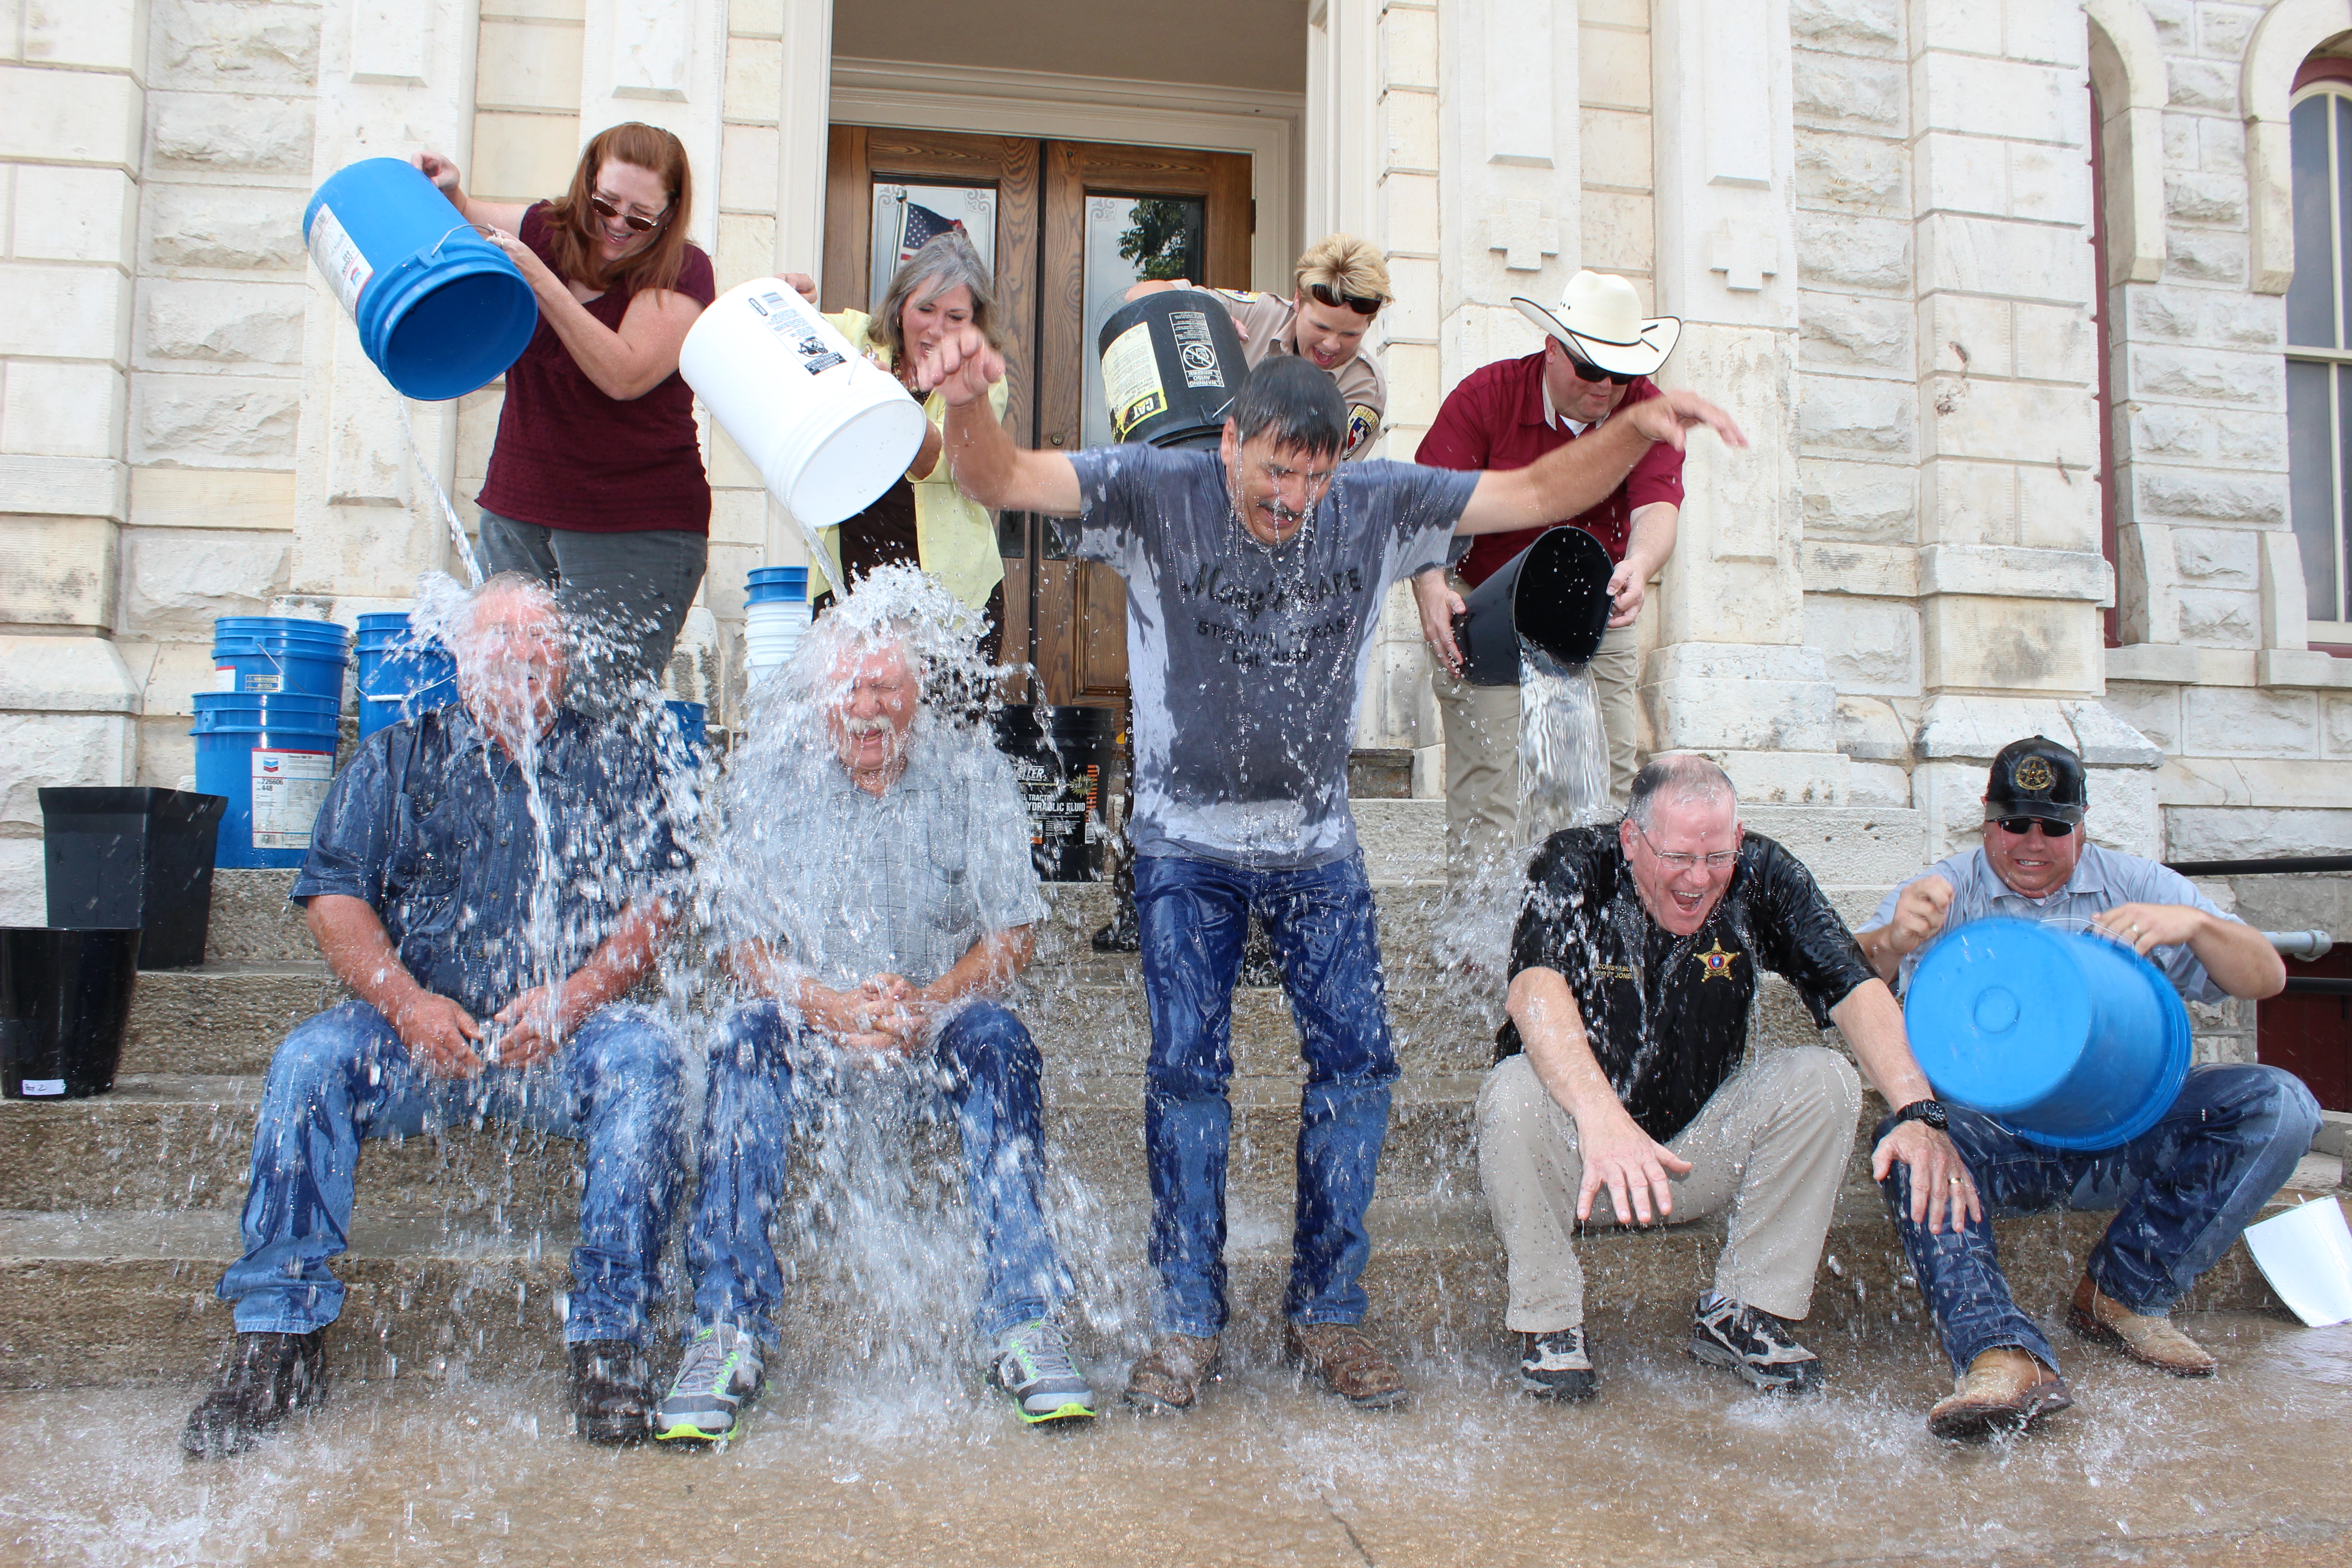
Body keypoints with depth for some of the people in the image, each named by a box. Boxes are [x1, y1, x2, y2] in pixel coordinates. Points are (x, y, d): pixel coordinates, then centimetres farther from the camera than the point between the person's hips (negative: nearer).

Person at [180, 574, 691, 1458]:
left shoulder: (615, 769, 14)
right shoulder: (397, 759, 15)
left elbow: (656, 903, 1)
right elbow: (334, 896, 4)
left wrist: (569, 1000, -16)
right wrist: (407, 1003, -14)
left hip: (566, 1036, -1)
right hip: (417, 1029, 1)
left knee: (643, 1060, -31)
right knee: (311, 1060, -27)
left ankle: (607, 1337, -25)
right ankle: (280, 1337, -15)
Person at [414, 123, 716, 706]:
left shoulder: (681, 272, -8)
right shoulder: (548, 231, 7)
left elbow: (625, 376, -22)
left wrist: (541, 281, -22)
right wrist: (447, 194, 3)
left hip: (634, 532, -6)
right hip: (515, 513, 6)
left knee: (606, 711, -11)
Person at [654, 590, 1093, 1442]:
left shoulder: (974, 774, -2)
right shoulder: (771, 780, -1)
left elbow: (1013, 933, -4)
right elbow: (748, 945, -2)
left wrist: (926, 1004, -22)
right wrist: (830, 1006, -23)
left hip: (941, 1010, 0)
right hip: (810, 1011, 1)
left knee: (1000, 1042, -32)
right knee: (744, 1043, -31)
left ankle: (1024, 1320, -27)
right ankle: (728, 1332, -26)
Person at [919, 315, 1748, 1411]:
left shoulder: (1378, 506, -6)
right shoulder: (1156, 495, -13)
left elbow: (1540, 492, -2)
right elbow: (1002, 481, -22)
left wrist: (1639, 427, -17)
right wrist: (968, 404, -44)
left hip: (1317, 844, 3)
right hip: (1188, 844, -2)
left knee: (1356, 1058, -4)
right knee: (1187, 1068, -4)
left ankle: (1325, 1312, 12)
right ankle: (1187, 1321, 10)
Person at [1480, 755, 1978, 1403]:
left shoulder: (1763, 877, -10)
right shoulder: (1575, 869, -19)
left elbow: (1856, 991, -19)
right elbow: (1535, 991, -37)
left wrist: (1920, 1111, -37)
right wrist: (1602, 1116, -54)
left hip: (1698, 1147, 3)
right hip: (1578, 1154, -3)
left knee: (1825, 1079, -18)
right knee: (1517, 1091, -33)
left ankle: (1745, 1313, -2)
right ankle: (1549, 1322, -10)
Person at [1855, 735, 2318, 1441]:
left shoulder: (2137, 885, 13)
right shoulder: (1945, 892, 7)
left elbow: (2267, 979, 5)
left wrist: (2196, 924, -18)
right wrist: (1893, 940, -36)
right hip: (1996, 1137, -2)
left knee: (2279, 1104, -21)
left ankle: (2123, 1293, -12)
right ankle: (2003, 1355, -47)